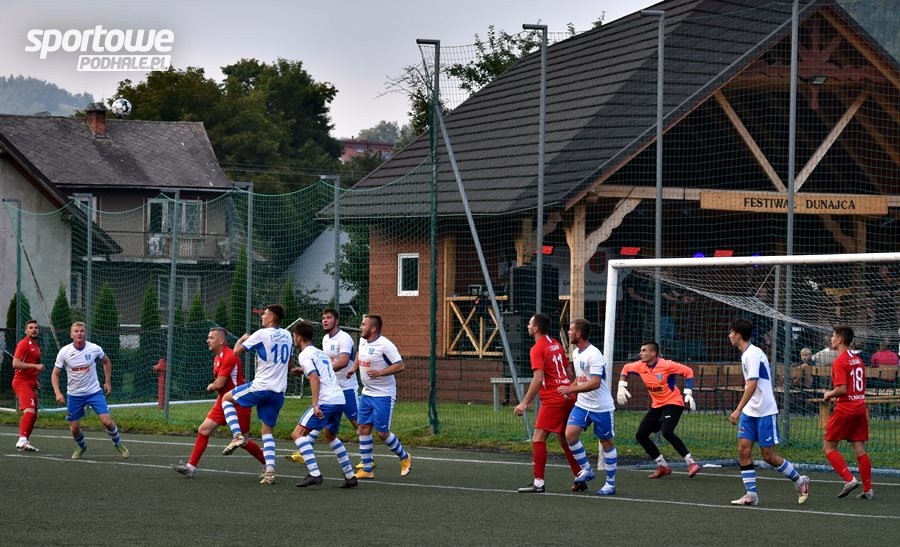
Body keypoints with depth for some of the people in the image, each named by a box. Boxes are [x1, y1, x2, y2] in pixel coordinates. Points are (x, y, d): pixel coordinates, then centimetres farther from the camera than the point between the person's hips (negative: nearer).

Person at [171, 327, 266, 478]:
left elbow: (219, 384, -20)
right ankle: (191, 466, -3)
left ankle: (267, 464, 18)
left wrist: (211, 387, 0)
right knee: (203, 430, -2)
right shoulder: (217, 358, 12)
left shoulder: (229, 357, -19)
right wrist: (214, 387, 1)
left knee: (244, 441, -1)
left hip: (238, 404, -9)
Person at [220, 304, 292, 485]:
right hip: (279, 392, 6)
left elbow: (237, 351, -3)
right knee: (268, 430, 12)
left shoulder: (262, 334, -8)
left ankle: (237, 435, -2)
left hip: (261, 387, -6)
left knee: (227, 398, 16)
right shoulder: (287, 335, 11)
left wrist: (242, 339, 18)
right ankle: (270, 471, -2)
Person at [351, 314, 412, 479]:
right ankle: (367, 470, 9)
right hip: (367, 394, 8)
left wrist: (379, 373, -28)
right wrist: (354, 368, 17)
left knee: (382, 433, -4)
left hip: (383, 395, -8)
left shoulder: (385, 345, -19)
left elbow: (400, 366, -21)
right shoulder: (362, 340, 5)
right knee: (363, 429, 3)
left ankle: (405, 458, 20)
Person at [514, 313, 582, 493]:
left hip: (553, 400, -9)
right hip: (568, 397, 9)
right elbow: (570, 373, 19)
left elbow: (538, 378, -20)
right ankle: (580, 477, 18)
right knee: (563, 437, 18)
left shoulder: (537, 349, -10)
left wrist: (525, 403, -19)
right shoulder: (556, 345, 14)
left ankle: (538, 483, -12)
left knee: (538, 437, -7)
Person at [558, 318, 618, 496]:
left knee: (606, 442, 3)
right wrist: (570, 389, 11)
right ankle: (586, 470, 6)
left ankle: (610, 484, 12)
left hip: (601, 407, -7)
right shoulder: (576, 353, 8)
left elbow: (595, 383, -28)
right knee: (570, 434, -10)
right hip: (582, 404, 7)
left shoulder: (594, 355, -20)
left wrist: (571, 389, -28)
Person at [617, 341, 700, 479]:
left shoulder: (666, 365, -20)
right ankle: (663, 466, 14)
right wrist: (621, 387, 5)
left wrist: (688, 394, -19)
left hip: (673, 403, -8)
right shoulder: (640, 366, -3)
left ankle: (691, 463, -23)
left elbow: (688, 371, -13)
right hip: (656, 405, 8)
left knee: (667, 432, -30)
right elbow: (626, 369, 17)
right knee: (640, 435, 3)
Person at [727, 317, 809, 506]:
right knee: (743, 449, -2)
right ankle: (751, 494, -1)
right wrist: (742, 410, 22)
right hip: (750, 412, 9)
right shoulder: (747, 354, 13)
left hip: (765, 412, -9)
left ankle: (800, 481, 16)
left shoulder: (753, 354, -17)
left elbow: (752, 385, -25)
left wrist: (738, 410, -28)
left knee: (769, 455, -3)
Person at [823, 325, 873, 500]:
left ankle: (849, 479, -9)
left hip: (844, 410, -7)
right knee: (860, 449, 7)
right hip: (860, 408, 7)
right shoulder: (857, 360, 12)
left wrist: (829, 394, -2)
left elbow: (842, 389, -21)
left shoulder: (839, 362, -13)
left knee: (829, 447, 3)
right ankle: (868, 489, 5)